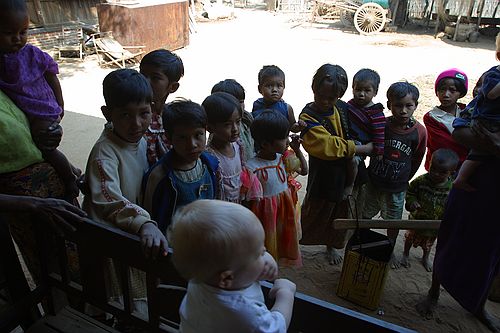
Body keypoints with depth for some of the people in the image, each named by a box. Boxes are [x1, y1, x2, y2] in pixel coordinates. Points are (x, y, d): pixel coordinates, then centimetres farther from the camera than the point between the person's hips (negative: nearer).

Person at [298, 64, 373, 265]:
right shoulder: (308, 116, -20)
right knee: (314, 212, 10)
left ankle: (332, 246, 45)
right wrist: (361, 148, -20)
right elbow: (327, 146, -28)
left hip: (347, 172, 6)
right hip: (323, 174, -5)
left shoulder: (343, 109, -2)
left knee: (340, 213, 21)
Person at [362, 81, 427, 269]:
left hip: (397, 187, 0)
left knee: (394, 222, 16)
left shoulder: (419, 131, -12)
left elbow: (416, 160, 2)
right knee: (364, 217, 16)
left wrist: (402, 179, 9)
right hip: (373, 182, 0)